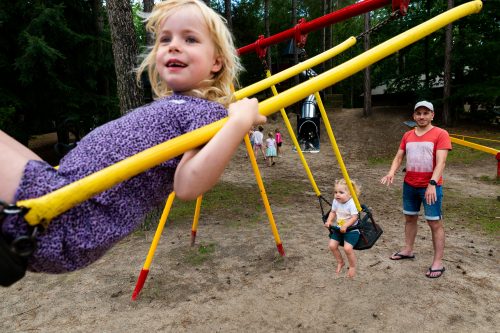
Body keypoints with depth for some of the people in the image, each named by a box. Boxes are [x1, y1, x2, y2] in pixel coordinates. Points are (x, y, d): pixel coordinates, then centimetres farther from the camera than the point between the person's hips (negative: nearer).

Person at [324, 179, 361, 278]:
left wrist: (345, 225, -34)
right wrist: (329, 221, -7)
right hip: (338, 228, 6)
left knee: (347, 248, -22)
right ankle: (340, 262, 22)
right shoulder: (335, 202, -3)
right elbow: (332, 212, 8)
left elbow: (354, 218, -24)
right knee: (332, 245, -5)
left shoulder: (352, 203, -23)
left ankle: (352, 266, 8)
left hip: (351, 229, -6)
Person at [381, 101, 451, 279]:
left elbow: (440, 162, -17)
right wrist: (391, 173, -13)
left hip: (431, 187, -6)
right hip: (409, 185, 6)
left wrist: (432, 184, -28)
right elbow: (399, 157, 7)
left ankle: (438, 262, 6)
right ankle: (408, 250, 31)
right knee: (410, 218, 16)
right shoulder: (407, 135, 9)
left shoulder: (440, 134, -9)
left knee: (435, 223, -1)